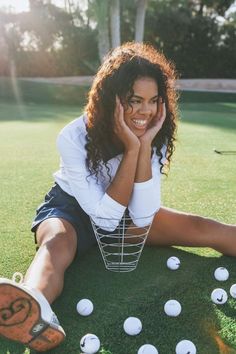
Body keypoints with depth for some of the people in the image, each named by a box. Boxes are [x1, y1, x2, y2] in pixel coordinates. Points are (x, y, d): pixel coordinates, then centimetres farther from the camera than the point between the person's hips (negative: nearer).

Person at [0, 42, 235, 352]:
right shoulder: (74, 137, -26)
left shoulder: (157, 137, -15)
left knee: (204, 229, -14)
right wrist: (131, 148, -35)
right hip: (75, 207, -3)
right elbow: (105, 217, -28)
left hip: (125, 210, 4)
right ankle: (35, 313, -68)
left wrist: (145, 145, -31)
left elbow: (142, 216, -22)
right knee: (56, 244, -39)